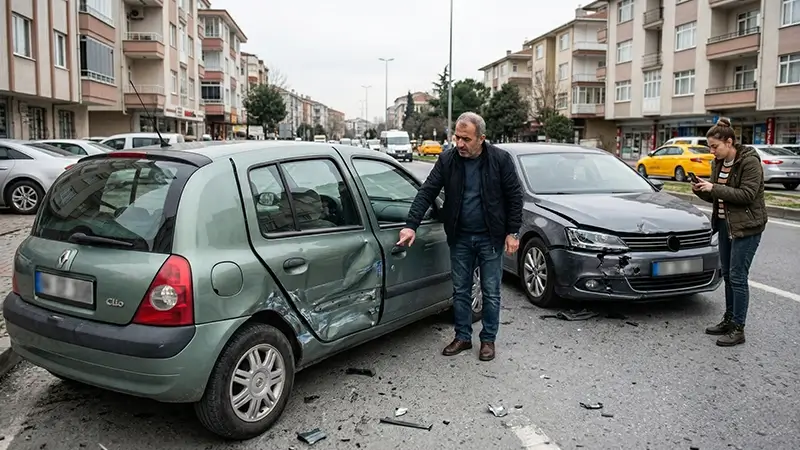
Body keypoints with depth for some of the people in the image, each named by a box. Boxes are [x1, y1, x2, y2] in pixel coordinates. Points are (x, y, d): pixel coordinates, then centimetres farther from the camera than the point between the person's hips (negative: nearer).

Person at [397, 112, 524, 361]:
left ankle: (488, 339, 22)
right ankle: (462, 337, 26)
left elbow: (515, 196, -4)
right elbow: (427, 192, -7)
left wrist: (512, 232, -7)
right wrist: (411, 225, -16)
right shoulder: (447, 160, -4)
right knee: (460, 291, 11)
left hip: (490, 238, -2)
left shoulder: (500, 159, -9)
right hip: (460, 238, 3)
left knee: (491, 292, 7)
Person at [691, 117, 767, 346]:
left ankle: (738, 329, 1)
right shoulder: (718, 163, 8)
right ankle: (729, 320, 25)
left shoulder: (750, 162, -15)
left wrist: (714, 188, -24)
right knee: (728, 274, 13)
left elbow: (746, 195, -22)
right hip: (725, 223, 8)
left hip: (746, 226, -8)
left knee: (738, 276, -6)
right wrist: (701, 191, -6)